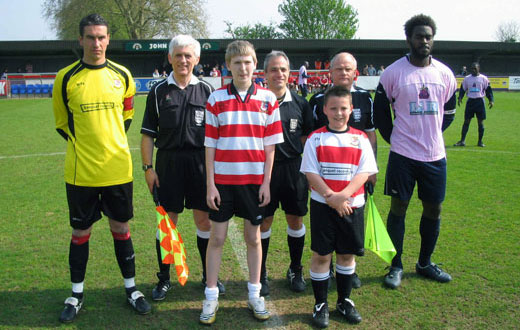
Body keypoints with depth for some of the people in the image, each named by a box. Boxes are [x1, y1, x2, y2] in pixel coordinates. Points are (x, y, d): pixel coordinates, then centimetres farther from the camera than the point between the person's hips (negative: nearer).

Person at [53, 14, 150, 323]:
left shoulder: (122, 75, 3)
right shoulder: (66, 78, -3)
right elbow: (62, 122, 9)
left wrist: (112, 142, 12)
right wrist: (83, 145, 3)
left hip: (117, 169, 1)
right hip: (81, 171, -1)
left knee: (121, 228, 11)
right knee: (81, 231, 10)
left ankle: (131, 288, 26)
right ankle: (77, 294, 27)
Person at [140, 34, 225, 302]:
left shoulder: (206, 90, 6)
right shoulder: (159, 91, 3)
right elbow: (148, 134, 3)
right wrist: (148, 167, -4)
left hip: (200, 162, 1)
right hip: (168, 162, 0)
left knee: (204, 220, 8)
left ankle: (209, 275, 25)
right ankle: (164, 279, 21)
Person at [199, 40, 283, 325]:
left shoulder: (267, 99, 0)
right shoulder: (215, 99, -1)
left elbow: (270, 144, 2)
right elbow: (210, 145, 0)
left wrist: (266, 182, -3)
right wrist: (210, 184, -4)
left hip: (255, 180, 1)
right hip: (223, 180, 0)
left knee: (253, 237, 11)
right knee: (216, 238, 6)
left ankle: (254, 295, 25)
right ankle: (211, 297, 19)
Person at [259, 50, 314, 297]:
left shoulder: (299, 103, 5)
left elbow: (308, 136, 12)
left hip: (294, 168, 2)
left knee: (296, 220, 10)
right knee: (263, 222, 5)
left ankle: (295, 271, 29)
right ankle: (260, 274, 20)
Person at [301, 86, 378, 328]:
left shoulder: (360, 139, 2)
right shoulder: (316, 138, -1)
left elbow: (365, 172, -5)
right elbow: (311, 173, -7)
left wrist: (343, 195, -18)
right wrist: (330, 196, -18)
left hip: (352, 205, 2)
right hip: (322, 205, -1)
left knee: (347, 253, 12)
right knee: (321, 254, 3)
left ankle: (345, 301, 29)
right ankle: (320, 304, 19)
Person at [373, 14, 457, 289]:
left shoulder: (445, 73, 4)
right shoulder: (393, 72, -6)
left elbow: (449, 112, 17)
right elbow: (380, 112, 3)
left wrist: (431, 134, 12)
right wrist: (395, 139, 3)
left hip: (435, 155, 4)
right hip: (403, 155, -3)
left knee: (434, 209, 10)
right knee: (398, 208, 3)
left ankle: (425, 263, 29)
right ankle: (396, 266, 18)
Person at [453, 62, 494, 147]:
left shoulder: (484, 78, 1)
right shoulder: (467, 78, 7)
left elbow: (488, 89, 3)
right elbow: (463, 89, 10)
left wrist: (491, 100, -5)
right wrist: (460, 98, -5)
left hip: (480, 101, -1)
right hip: (470, 101, 1)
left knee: (480, 122, 3)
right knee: (466, 121, -1)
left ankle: (480, 141, 12)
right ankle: (462, 141, 1)